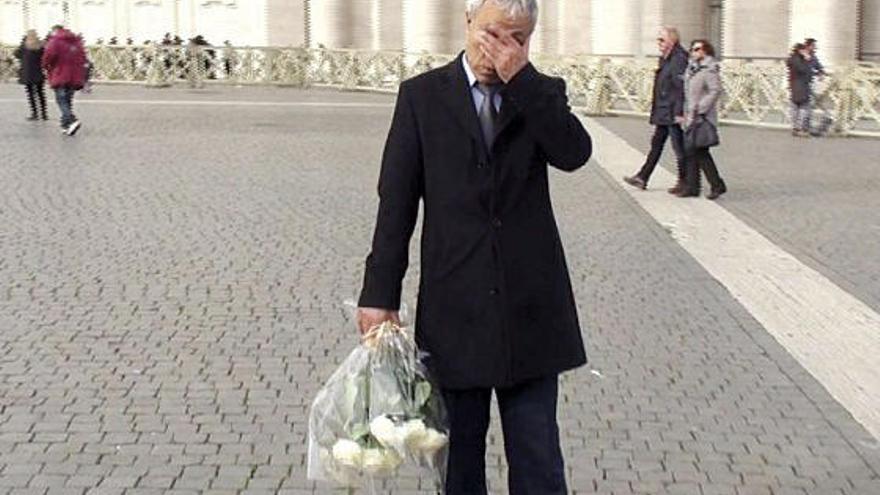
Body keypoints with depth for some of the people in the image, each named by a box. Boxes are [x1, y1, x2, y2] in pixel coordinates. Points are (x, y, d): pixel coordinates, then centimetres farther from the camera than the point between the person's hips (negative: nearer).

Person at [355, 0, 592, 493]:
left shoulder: (542, 94, 6)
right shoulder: (422, 95, 1)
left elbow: (575, 153, -14)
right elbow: (396, 202, -1)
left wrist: (520, 78, -17)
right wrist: (380, 293, -4)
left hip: (530, 303, 1)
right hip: (454, 305, 0)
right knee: (459, 448, 13)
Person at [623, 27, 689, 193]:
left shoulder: (679, 59, -15)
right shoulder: (665, 59, 15)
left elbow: (681, 87, -20)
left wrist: (679, 112, -23)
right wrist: (655, 113, 20)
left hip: (673, 113, -10)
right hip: (663, 113, 10)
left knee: (679, 147, -1)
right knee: (656, 144, 12)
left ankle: (683, 182, 7)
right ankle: (642, 178, 17)